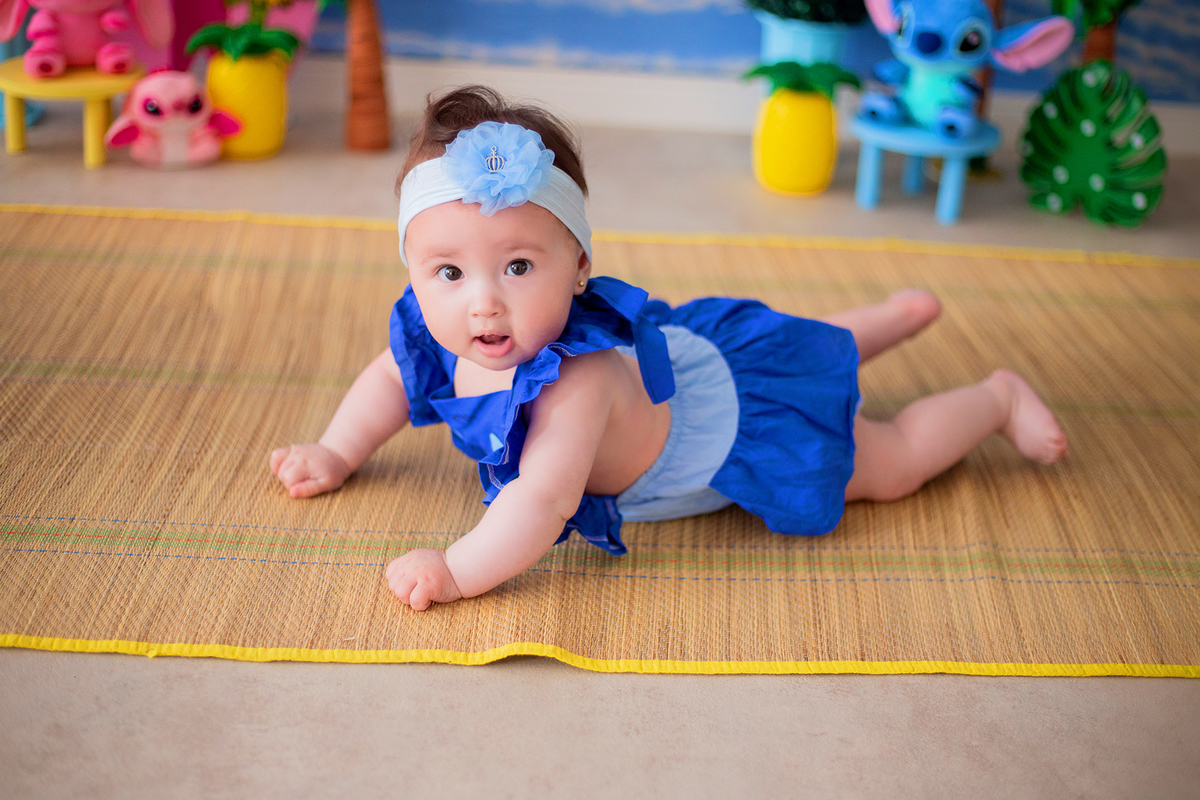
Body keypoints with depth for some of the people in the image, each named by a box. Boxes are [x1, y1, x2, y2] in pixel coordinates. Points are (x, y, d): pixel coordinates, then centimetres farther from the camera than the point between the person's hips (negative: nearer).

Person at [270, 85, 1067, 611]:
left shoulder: (574, 382, -47)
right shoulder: (435, 331, -21)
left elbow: (543, 502, -54)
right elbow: (391, 380, 0)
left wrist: (457, 572, -52)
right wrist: (335, 455, -5)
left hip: (744, 419, -8)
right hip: (676, 349, 8)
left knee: (886, 465, 12)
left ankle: (999, 396, 34)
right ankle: (898, 314, 56)